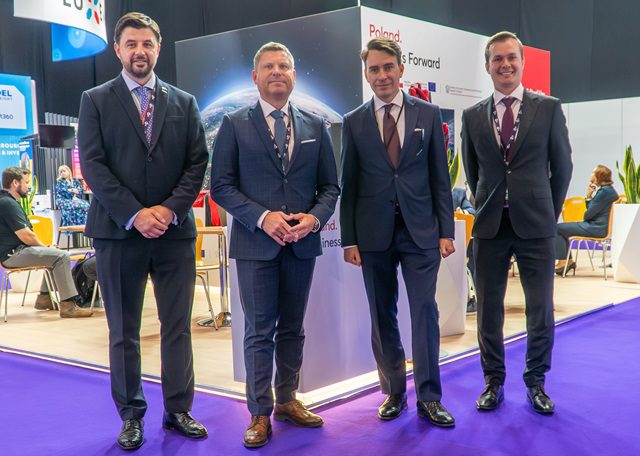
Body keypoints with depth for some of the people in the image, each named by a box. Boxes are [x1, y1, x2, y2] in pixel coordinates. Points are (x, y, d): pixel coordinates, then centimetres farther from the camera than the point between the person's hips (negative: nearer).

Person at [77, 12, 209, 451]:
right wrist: (135, 214, -13)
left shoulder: (185, 102, 11)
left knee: (178, 327, 6)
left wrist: (170, 209, -9)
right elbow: (92, 164, -4)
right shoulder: (96, 100, 5)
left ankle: (178, 410, 18)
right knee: (124, 331, 7)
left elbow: (198, 163, 5)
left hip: (175, 230, 2)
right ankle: (131, 416, 18)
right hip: (118, 232, -1)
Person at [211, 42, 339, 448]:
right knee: (259, 331, 1)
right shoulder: (235, 124, 1)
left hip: (303, 243, 3)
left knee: (293, 328, 13)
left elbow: (330, 186, 9)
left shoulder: (315, 126, 8)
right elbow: (222, 186, -4)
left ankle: (287, 399, 27)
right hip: (256, 242, -3)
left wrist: (314, 217, -11)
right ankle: (260, 413, 11)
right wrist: (262, 217, -16)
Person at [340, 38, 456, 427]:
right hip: (374, 234, 1)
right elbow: (349, 184, 5)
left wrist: (446, 230, 0)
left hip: (420, 231, -1)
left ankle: (429, 398, 11)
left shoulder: (428, 114, 4)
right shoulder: (354, 123, 5)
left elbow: (440, 176, 5)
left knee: (425, 314, 0)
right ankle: (394, 392, 21)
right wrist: (349, 240, 0)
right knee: (383, 318, 8)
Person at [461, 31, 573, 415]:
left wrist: (549, 212, 9)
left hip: (535, 225, -1)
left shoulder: (549, 108, 1)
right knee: (488, 308, 7)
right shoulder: (472, 116, 5)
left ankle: (536, 383, 22)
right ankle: (494, 382, 22)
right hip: (490, 225, 2)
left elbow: (563, 166, 6)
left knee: (541, 309, 4)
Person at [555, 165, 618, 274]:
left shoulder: (604, 191, -19)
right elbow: (591, 211, 16)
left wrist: (588, 196, -4)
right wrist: (589, 197, 4)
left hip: (597, 228, -11)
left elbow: (588, 214, -19)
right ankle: (569, 261, 15)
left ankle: (562, 261, -2)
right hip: (597, 225, 11)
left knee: (557, 228, -9)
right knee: (561, 228, 17)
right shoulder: (607, 189, 13)